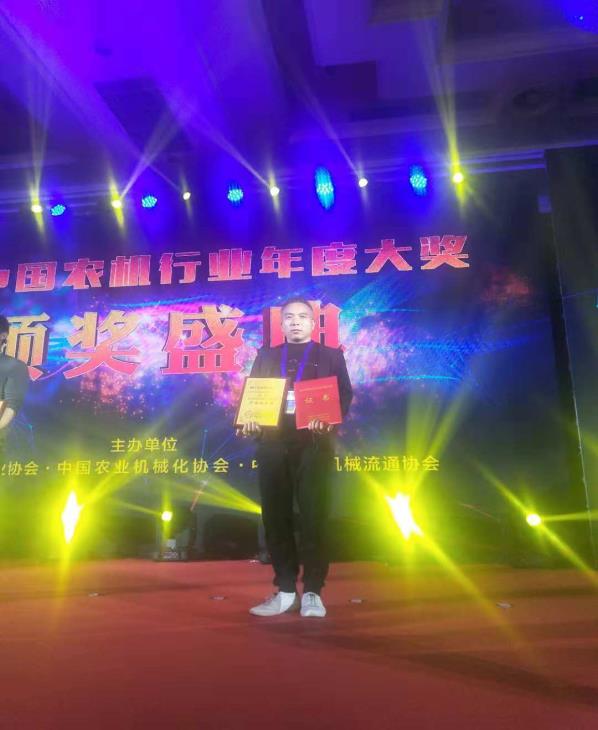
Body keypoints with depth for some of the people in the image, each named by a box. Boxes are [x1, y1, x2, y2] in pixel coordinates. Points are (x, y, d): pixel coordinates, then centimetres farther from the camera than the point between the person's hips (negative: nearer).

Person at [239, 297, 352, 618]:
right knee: (276, 518, 4)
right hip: (272, 445, 3)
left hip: (313, 444, -2)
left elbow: (345, 395, 2)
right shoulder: (266, 356, 18)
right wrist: (248, 421, -9)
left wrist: (328, 419, -18)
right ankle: (285, 590, 16)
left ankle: (312, 592, 10)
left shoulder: (331, 356, 12)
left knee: (313, 518, -2)